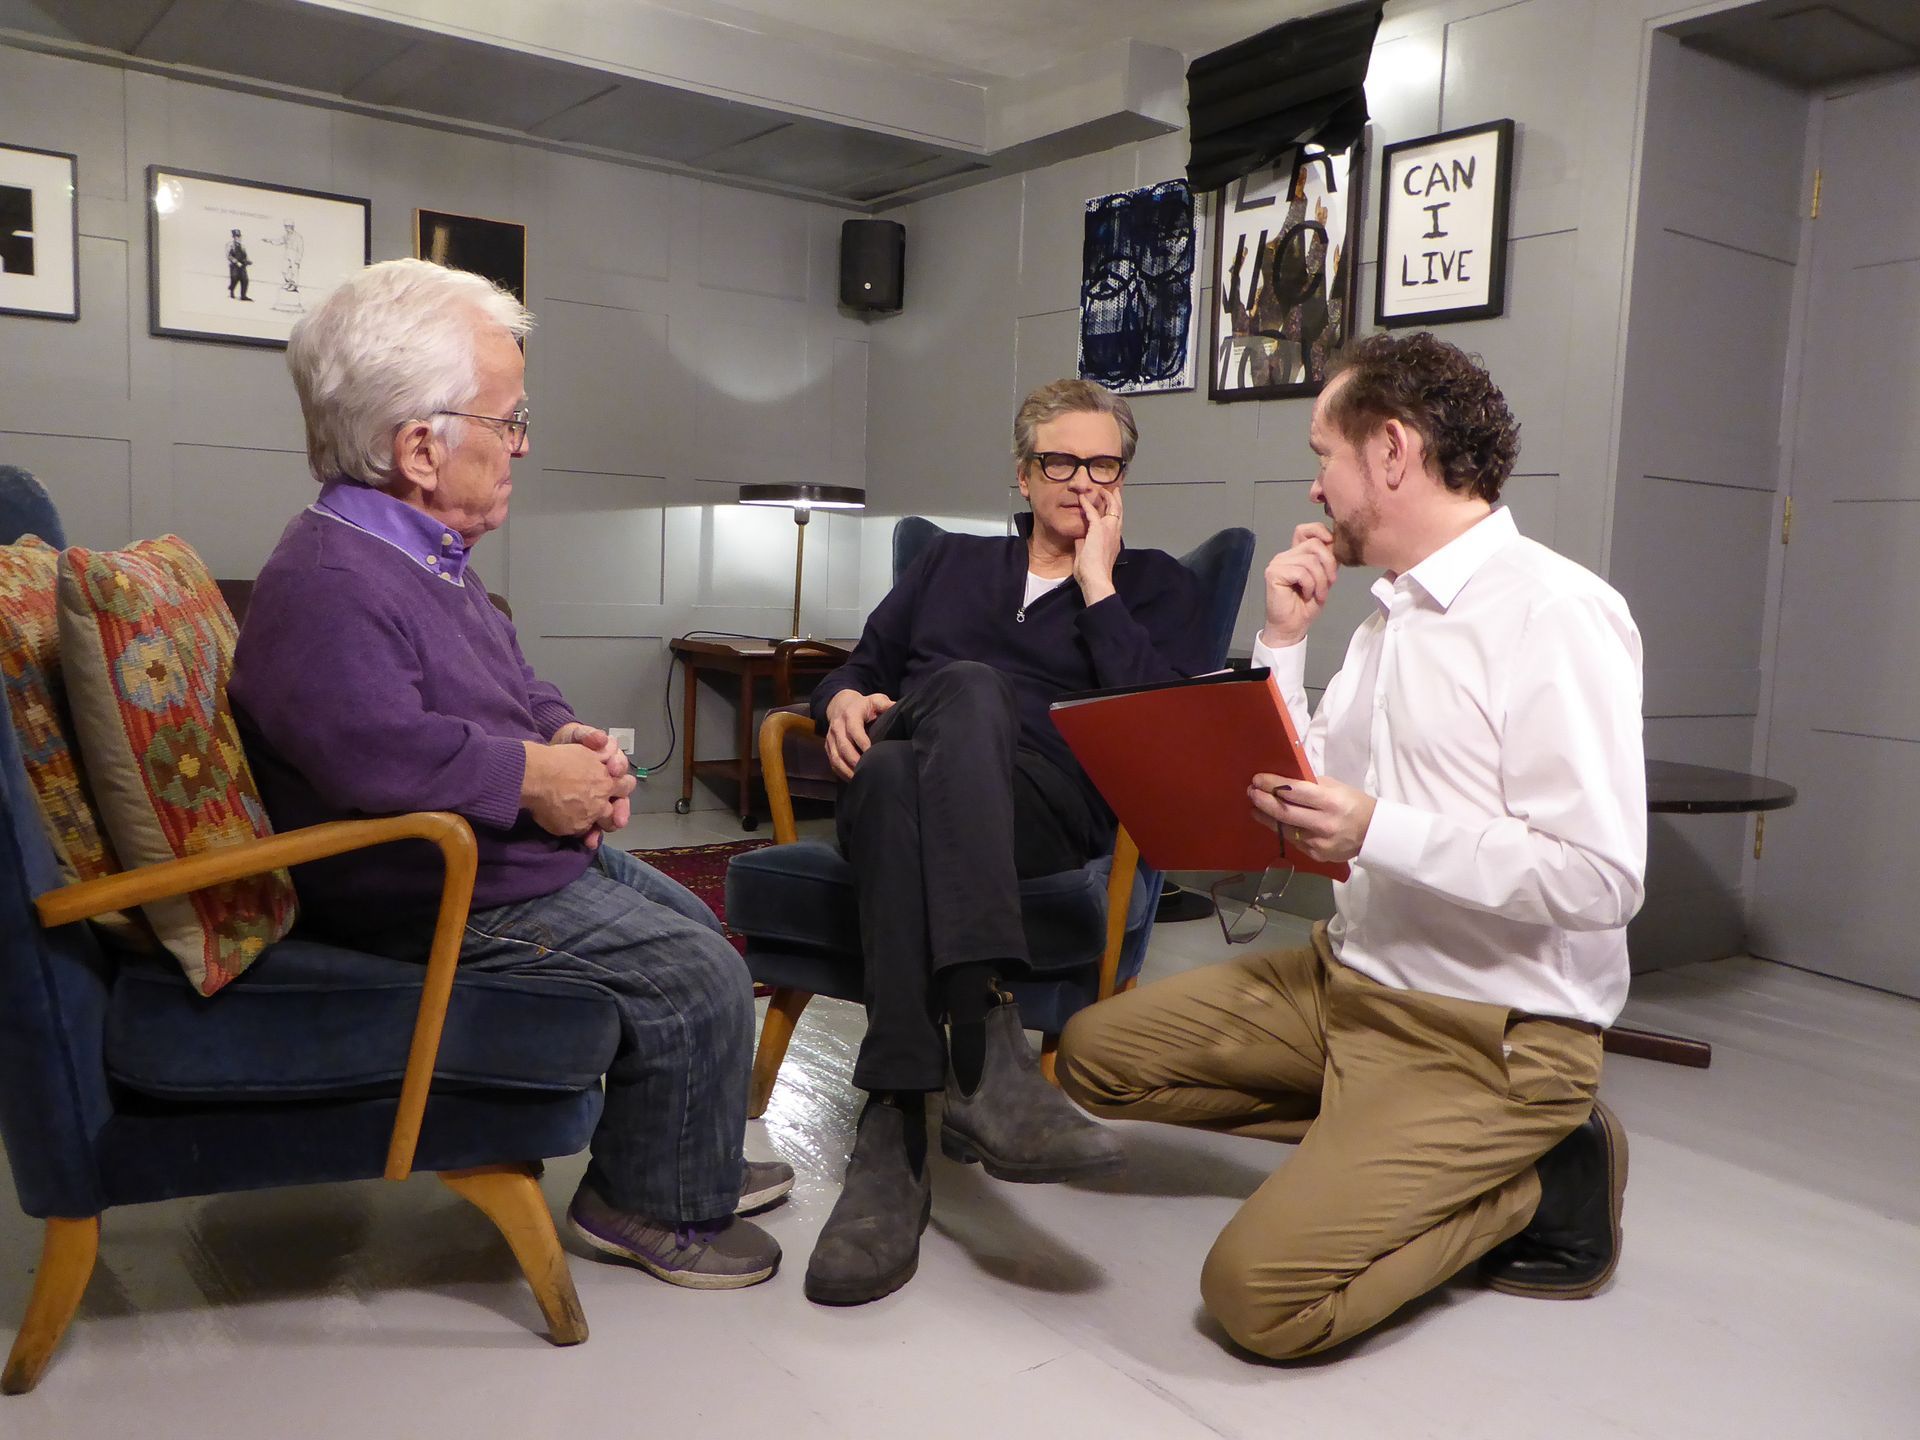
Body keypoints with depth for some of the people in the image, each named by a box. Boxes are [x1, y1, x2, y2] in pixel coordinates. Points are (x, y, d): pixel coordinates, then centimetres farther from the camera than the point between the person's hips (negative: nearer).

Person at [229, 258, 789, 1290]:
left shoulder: (425, 554, 11)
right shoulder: (326, 585, -25)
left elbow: (515, 685, 21)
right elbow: (379, 748, -41)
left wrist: (575, 740, 0)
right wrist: (536, 777, -27)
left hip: (533, 851, 11)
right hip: (454, 901, -11)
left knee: (693, 923, 19)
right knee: (702, 980, -12)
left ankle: (682, 1156, 35)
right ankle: (652, 1204, 10)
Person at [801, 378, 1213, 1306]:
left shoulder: (1156, 586, 24)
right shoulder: (953, 562, 35)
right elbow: (862, 663, 30)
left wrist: (1097, 582, 5)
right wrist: (845, 699, 5)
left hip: (1048, 801, -2)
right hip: (893, 776, 3)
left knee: (968, 689, -39)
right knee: (893, 772, -37)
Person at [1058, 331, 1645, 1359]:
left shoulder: (1558, 615, -17)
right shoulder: (1389, 612, 10)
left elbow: (1601, 879, -23)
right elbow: (1299, 790, 10)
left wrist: (1377, 831, -29)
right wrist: (1282, 643, 2)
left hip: (1491, 1034, -8)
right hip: (1347, 977, 9)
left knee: (1259, 1295, -20)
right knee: (1098, 1051, 6)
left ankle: (1539, 1178, 2)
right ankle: (1376, 1141, 7)